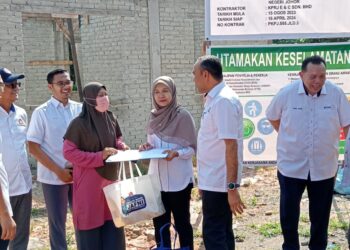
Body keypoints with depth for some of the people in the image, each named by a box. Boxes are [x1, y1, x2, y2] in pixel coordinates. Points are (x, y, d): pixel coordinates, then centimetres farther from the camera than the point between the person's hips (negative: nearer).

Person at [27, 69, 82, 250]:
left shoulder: (79, 109, 2)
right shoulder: (42, 112, -8)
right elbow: (33, 148, -8)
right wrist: (58, 170, -12)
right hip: (54, 177, -3)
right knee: (57, 223, 9)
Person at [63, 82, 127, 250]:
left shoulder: (111, 119, 3)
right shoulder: (79, 123, -16)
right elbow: (69, 152, -15)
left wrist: (122, 147, -6)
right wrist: (99, 156, -20)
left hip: (110, 178, 6)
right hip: (89, 181, -6)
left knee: (114, 223, 13)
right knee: (91, 223, 5)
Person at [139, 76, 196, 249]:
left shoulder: (183, 116, -10)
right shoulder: (153, 117, 7)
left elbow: (192, 148, -8)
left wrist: (176, 153, -25)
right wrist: (147, 148, -5)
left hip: (179, 179, -5)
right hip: (157, 178, 5)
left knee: (181, 222, 7)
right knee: (159, 222, 12)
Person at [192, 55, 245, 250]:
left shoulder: (223, 101, -18)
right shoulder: (214, 99, 11)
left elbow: (231, 146, -23)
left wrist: (232, 187, -25)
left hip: (218, 181, -9)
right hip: (215, 179, 9)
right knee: (222, 232, 17)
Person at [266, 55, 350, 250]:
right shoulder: (287, 93, -8)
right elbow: (272, 117, 8)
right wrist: (289, 137, 6)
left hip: (324, 166, 0)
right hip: (291, 165, 0)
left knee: (320, 213, 14)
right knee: (288, 211, 10)